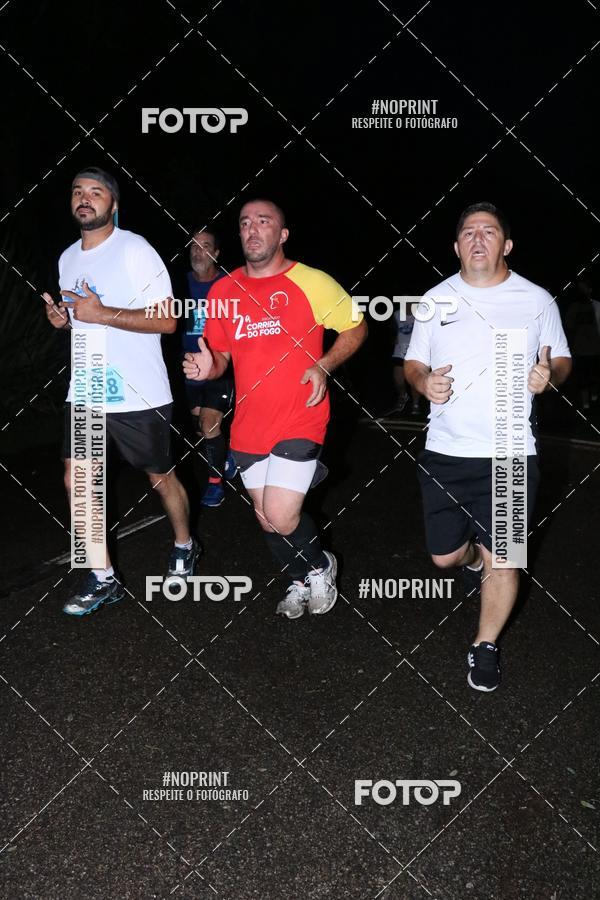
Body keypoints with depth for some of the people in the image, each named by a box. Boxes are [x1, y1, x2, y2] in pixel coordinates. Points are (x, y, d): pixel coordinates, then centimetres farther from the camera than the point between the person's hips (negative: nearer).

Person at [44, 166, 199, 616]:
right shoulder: (68, 258, 11)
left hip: (138, 395, -6)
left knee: (161, 477, 11)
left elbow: (167, 320, -17)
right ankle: (103, 578, 14)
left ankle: (185, 546, 38)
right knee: (75, 482, 1)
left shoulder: (134, 249, -11)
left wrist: (102, 313, -24)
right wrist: (61, 317, 1)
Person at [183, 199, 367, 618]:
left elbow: (356, 327, 2)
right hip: (249, 426, 5)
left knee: (281, 518, -13)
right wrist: (209, 367, -10)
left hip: (300, 422, -5)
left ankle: (320, 566, 19)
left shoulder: (312, 282, -8)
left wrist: (323, 366, -14)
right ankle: (300, 581, 42)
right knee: (267, 520, 15)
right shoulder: (224, 291, 4)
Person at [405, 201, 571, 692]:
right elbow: (413, 363, 12)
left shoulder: (537, 300, 1)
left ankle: (486, 647, 22)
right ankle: (474, 560, 49)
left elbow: (563, 361, 9)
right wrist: (425, 382, -11)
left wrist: (549, 375, -15)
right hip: (445, 452, 2)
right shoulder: (435, 299, 6)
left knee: (502, 557, -1)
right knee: (444, 556, 11)